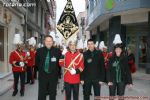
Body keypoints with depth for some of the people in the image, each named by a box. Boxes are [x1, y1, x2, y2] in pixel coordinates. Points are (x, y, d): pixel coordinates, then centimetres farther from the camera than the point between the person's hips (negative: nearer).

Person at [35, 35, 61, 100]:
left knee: (52, 94, 14)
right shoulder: (39, 51, -1)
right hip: (42, 75, 1)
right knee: (41, 94, 10)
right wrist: (41, 69, 6)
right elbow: (37, 63, 10)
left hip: (53, 76, 0)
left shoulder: (57, 51, -6)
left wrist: (56, 71, -1)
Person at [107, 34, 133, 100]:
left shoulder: (125, 59, -2)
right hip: (113, 81, 0)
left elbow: (127, 71, -2)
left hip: (121, 81, 0)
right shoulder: (111, 59, -2)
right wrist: (109, 80, -14)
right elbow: (109, 70, -5)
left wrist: (130, 82, -5)